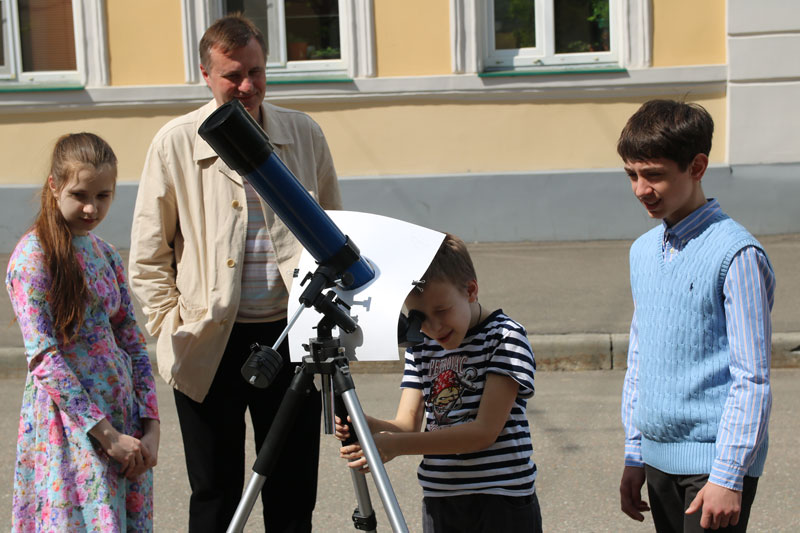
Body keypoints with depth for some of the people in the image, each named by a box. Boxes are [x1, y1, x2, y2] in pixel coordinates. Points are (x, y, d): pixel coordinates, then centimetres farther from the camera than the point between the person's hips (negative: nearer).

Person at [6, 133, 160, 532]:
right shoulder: (33, 256, -9)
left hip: (122, 417, 6)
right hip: (69, 424, -6)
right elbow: (45, 359, -15)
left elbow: (134, 347, 11)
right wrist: (106, 434, -17)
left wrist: (151, 428, 0)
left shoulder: (105, 254, 11)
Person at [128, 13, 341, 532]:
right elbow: (148, 257, 3)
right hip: (212, 345, -2)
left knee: (294, 490, 10)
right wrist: (173, 327, -4)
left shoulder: (305, 134, 4)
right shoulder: (176, 144, -3)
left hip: (291, 336, 2)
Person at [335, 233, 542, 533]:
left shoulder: (505, 337, -10)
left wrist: (396, 445, -23)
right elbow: (407, 424, 1)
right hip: (438, 504, 5)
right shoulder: (420, 346, 8)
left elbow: (485, 430, -17)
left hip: (502, 502, -5)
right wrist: (368, 427, -22)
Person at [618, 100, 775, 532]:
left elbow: (752, 377, -14)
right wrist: (634, 455, 16)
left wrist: (728, 477, -15)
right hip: (659, 459, 7)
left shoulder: (735, 254, -13)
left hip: (713, 462, -7)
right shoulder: (643, 252, 10)